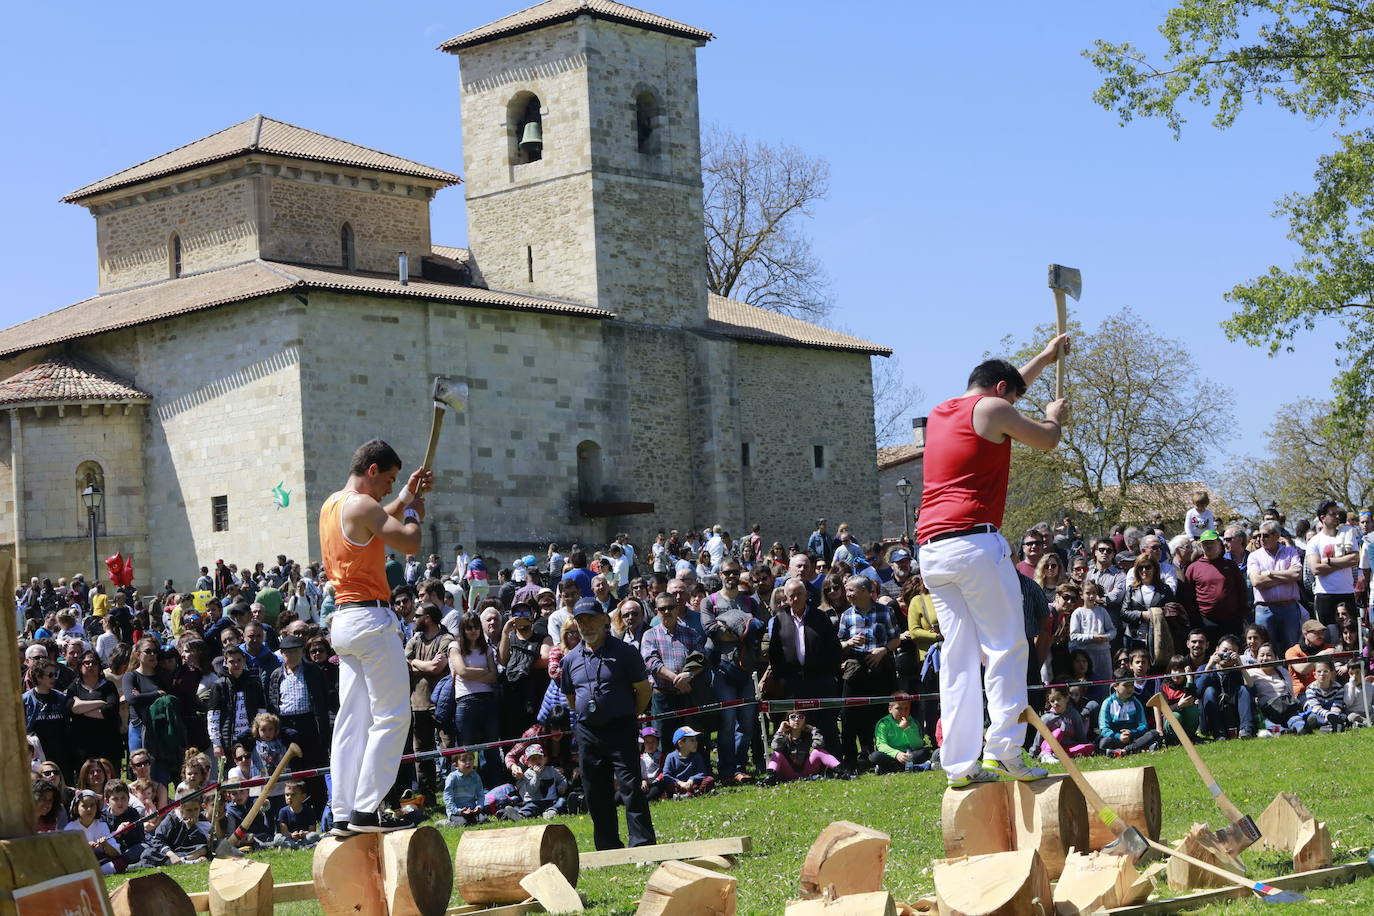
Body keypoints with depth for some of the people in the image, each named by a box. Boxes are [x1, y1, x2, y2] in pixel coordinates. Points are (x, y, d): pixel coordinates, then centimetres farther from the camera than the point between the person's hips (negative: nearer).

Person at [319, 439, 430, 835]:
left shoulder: (332, 505, 18)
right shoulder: (361, 505, -12)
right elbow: (409, 542, -18)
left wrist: (405, 498, 30)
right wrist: (414, 512, 1)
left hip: (343, 620, 10)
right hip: (370, 618, -10)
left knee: (352, 720, 9)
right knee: (392, 715, -7)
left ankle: (344, 813, 7)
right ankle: (367, 809, -11)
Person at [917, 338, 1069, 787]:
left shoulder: (939, 414, 24)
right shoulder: (991, 410, 0)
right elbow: (1046, 441, 10)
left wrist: (1044, 358, 51)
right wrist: (1054, 416, 33)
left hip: (931, 549, 8)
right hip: (975, 543, -8)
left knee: (958, 656, 7)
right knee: (1006, 646, -4)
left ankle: (959, 763, 3)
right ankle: (1003, 750, -12)